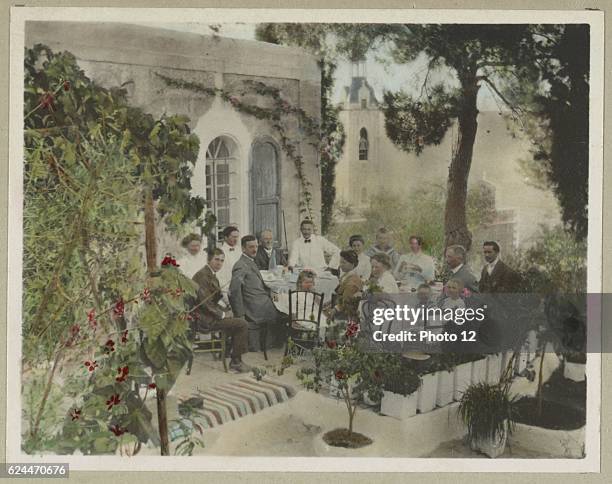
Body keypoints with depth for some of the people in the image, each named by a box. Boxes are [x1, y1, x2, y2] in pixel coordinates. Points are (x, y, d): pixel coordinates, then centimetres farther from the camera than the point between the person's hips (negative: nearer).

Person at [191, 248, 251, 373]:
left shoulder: (211, 274, 15)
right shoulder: (203, 275, -18)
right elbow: (205, 302, -23)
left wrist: (226, 311, 5)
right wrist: (222, 314, -14)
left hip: (212, 314, 10)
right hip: (205, 318, -10)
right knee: (242, 324, -13)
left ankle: (236, 359, 11)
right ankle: (236, 361, -3)